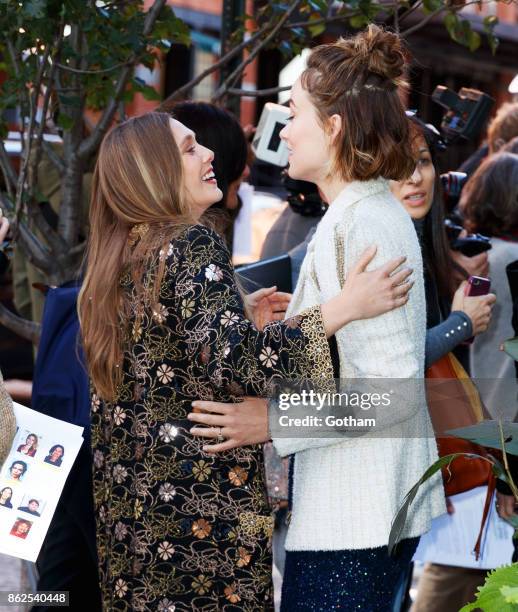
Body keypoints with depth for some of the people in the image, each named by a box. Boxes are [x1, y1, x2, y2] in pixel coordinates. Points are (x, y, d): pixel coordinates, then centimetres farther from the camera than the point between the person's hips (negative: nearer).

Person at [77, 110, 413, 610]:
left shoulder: (118, 255, 11)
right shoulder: (191, 246, -14)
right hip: (200, 502, -8)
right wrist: (344, 307, -26)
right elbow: (229, 362, -26)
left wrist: (242, 316, 23)